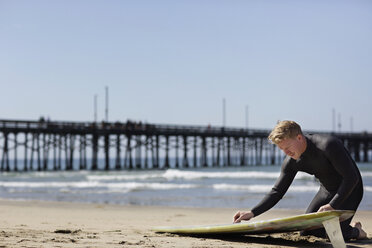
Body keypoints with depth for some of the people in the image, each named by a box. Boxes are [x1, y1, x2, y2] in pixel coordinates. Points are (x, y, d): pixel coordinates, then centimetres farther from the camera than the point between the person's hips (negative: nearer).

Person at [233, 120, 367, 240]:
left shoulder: (328, 145, -32)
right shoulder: (291, 162, -11)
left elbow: (352, 178, -29)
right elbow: (277, 191, -5)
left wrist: (332, 205, -32)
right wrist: (252, 213, -16)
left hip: (349, 189, -7)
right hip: (326, 190, 7)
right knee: (306, 231, 3)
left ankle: (356, 231, 11)